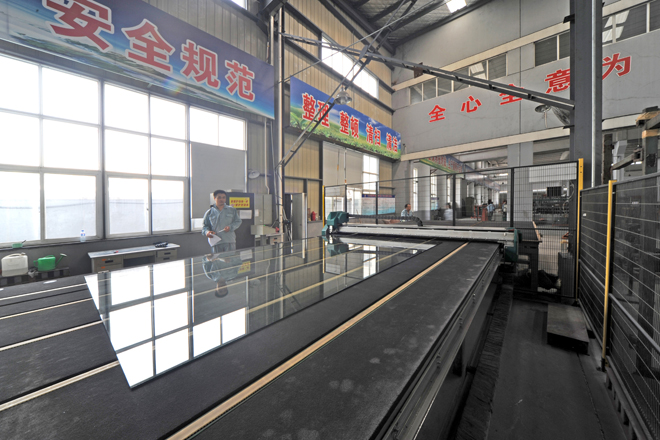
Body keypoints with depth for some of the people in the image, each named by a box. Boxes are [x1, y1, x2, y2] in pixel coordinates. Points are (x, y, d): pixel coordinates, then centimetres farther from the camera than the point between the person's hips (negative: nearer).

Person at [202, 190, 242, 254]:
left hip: (230, 242, 0)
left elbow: (238, 221, 9)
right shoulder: (209, 212, 10)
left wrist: (230, 227, -9)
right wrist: (207, 232, -9)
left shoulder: (232, 210, 9)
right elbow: (205, 226, 13)